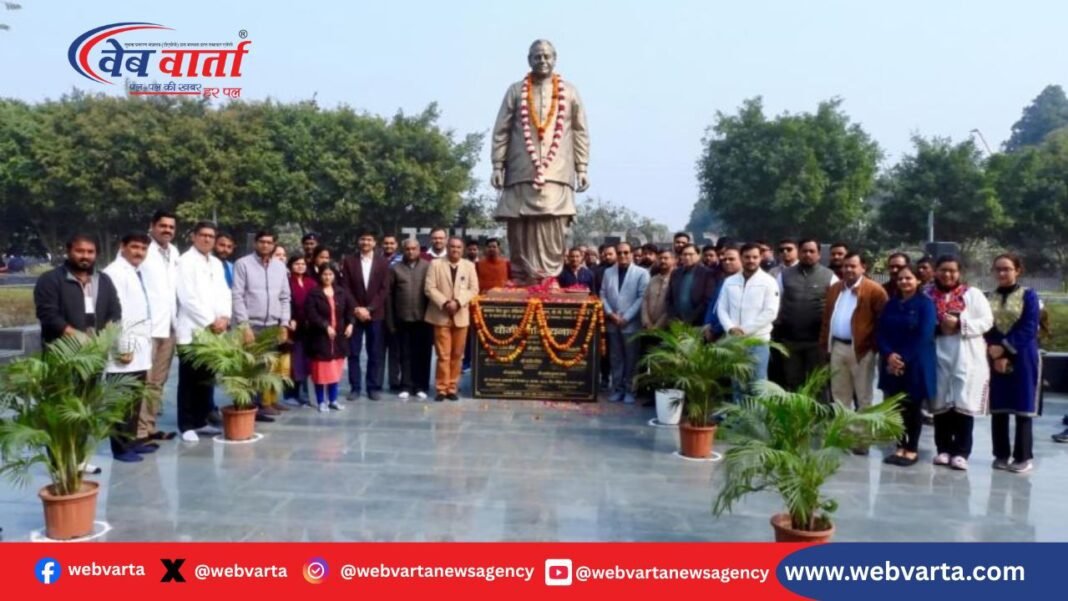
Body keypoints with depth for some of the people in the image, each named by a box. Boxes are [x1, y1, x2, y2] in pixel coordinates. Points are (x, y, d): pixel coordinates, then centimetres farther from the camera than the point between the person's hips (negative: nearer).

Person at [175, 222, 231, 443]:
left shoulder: (217, 264, 16)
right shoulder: (185, 261, -6)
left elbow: (224, 293, 11)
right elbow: (188, 297, -14)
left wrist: (224, 317, -7)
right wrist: (210, 321, -14)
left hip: (213, 331, 6)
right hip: (192, 330, -6)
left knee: (207, 380, 10)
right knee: (189, 381, 0)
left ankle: (201, 421, 18)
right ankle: (187, 425, 5)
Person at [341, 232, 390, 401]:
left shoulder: (382, 263, 5)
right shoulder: (349, 262, 5)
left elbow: (385, 289, -1)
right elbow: (345, 289, 0)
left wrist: (369, 309, -11)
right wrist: (356, 308, -11)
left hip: (375, 314, 0)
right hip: (354, 314, 0)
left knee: (376, 353, 3)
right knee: (353, 353, 2)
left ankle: (374, 387, 10)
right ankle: (354, 387, 10)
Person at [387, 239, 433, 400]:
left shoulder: (428, 267, 3)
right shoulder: (395, 269, 6)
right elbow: (390, 295, 5)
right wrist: (390, 321, 1)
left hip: (423, 318, -1)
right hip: (403, 319, 1)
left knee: (423, 354, 5)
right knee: (406, 354, 6)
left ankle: (421, 387, 13)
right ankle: (406, 386, 13)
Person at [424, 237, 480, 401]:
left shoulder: (469, 266, 8)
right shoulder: (436, 264, 2)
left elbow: (473, 289, 2)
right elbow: (429, 288, -4)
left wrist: (458, 302, -13)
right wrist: (444, 303, -16)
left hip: (461, 315, 2)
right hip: (441, 315, -2)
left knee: (457, 355, 5)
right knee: (443, 355, -3)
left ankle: (452, 388, 13)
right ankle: (442, 389, 3)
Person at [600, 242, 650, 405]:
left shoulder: (641, 273, -2)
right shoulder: (608, 272, 12)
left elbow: (642, 298, -8)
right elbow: (603, 295, 8)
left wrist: (626, 318, -13)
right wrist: (610, 314, -7)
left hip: (631, 323, -3)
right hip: (612, 323, 3)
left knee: (631, 359, 2)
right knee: (615, 358, 8)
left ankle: (629, 390, 10)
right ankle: (617, 389, 15)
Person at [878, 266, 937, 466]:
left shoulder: (925, 304, -5)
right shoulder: (890, 304, 9)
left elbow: (924, 337, -14)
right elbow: (881, 333, 4)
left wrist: (904, 359, -16)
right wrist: (889, 355, -13)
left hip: (915, 365, -4)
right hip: (892, 364, 4)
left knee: (913, 408, 4)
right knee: (896, 407, 7)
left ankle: (912, 449, 14)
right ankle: (901, 446, 18)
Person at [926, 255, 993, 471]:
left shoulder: (972, 294, 3)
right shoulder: (927, 295, 7)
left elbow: (987, 321, -2)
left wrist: (960, 324, -14)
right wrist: (936, 328, -10)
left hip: (966, 359, -2)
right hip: (938, 357, 2)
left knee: (964, 404, -4)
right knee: (940, 404, 5)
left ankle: (961, 452, 2)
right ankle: (944, 449, 16)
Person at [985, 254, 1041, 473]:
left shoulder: (1029, 295, -2)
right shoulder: (989, 298, 7)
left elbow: (1029, 330, -10)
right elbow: (987, 330, 3)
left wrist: (1005, 349, -15)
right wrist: (997, 355, -10)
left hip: (1022, 359, -3)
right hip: (995, 359, 3)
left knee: (1022, 407, 0)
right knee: (998, 408, 6)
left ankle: (1024, 457, 8)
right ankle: (1001, 454, 16)